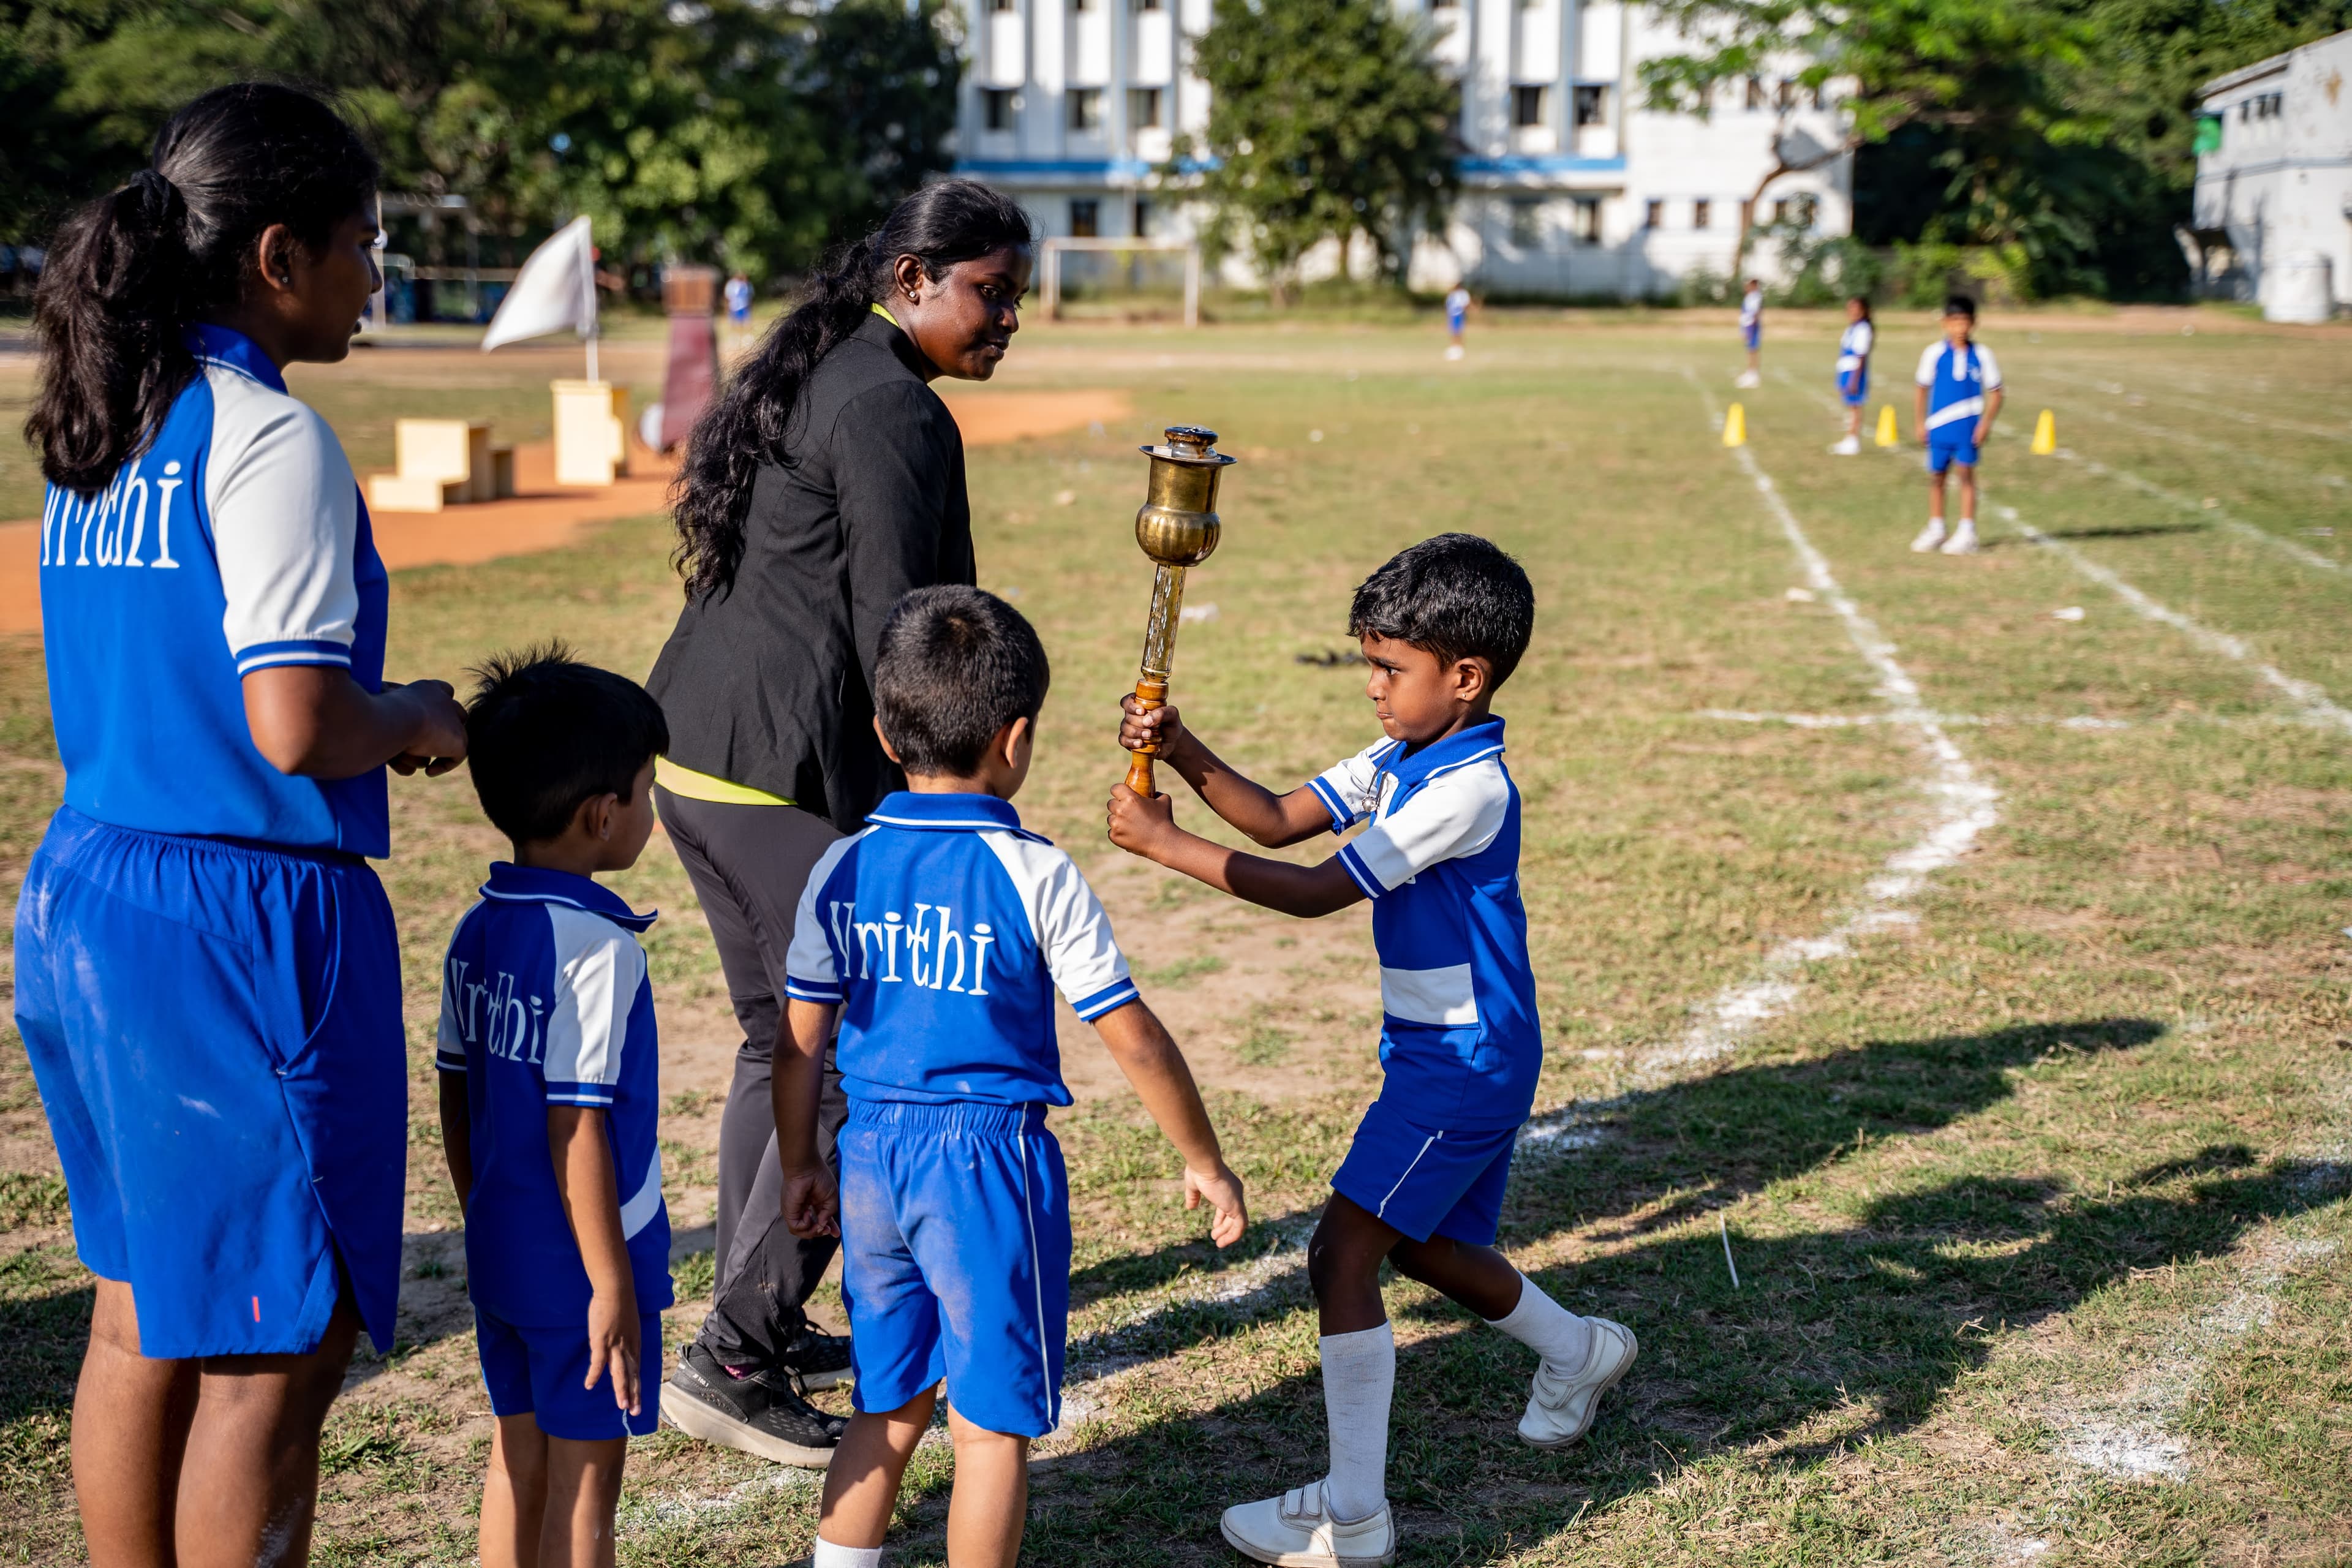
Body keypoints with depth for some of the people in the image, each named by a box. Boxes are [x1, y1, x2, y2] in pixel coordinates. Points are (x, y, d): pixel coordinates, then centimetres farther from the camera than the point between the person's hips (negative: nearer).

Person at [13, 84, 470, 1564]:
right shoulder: (269, 437, -15)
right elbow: (294, 726, -23)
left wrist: (379, 715, 13)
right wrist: (417, 722, -3)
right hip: (236, 920, -9)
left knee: (144, 1320, 19)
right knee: (277, 1351, 3)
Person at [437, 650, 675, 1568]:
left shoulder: (478, 931, 4)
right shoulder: (596, 948, -21)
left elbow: (456, 1105, 10)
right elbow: (578, 1130, -22)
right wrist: (613, 1284, -16)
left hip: (502, 1257, 8)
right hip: (580, 1262, -8)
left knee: (518, 1461, 17)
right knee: (586, 1476, 5)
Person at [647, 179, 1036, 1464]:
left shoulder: (809, 379, 18)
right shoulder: (893, 409, -13)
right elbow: (890, 627, -18)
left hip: (695, 749, 10)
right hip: (785, 773, -10)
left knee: (786, 1041, 19)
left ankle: (758, 1326, 28)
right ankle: (729, 1362, -1)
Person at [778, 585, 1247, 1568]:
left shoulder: (843, 870, 1)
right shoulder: (1036, 876, -12)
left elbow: (800, 1044, 5)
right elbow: (1132, 1040, -9)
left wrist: (801, 1167, 20)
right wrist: (1203, 1162, 3)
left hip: (874, 1155, 5)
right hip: (989, 1157, -5)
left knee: (889, 1406, 20)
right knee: (992, 1423, 7)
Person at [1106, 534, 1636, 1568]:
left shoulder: (1470, 787, -23)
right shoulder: (1403, 760, 6)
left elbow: (1318, 892, -26)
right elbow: (1278, 820, 4)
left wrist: (1166, 843, -26)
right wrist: (1182, 752, -11)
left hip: (1468, 1063, -10)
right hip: (1440, 1052, 10)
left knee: (1343, 1251, -12)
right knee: (1423, 1247, 24)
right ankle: (1580, 1352, 49)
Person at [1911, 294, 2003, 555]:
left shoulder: (1982, 355, -2)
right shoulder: (1934, 353, -1)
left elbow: (1994, 392, 2)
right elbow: (1921, 389, 6)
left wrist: (1986, 422, -9)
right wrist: (1919, 423, 2)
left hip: (1968, 426, -1)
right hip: (1939, 426, 2)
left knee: (1966, 474, -3)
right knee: (1936, 476, 8)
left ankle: (1967, 533, 3)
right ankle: (1935, 530, 21)